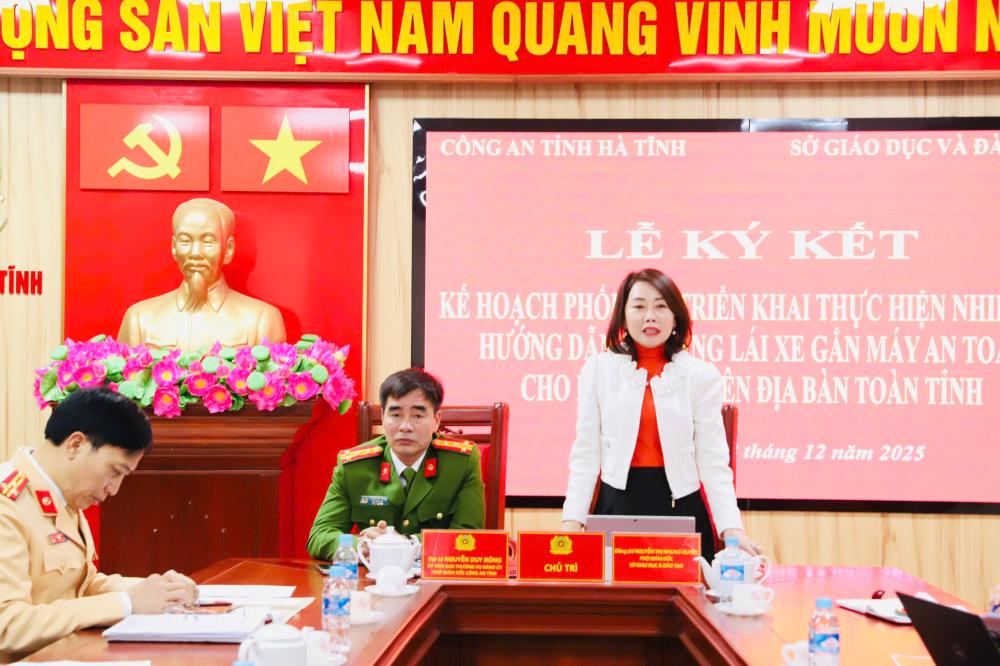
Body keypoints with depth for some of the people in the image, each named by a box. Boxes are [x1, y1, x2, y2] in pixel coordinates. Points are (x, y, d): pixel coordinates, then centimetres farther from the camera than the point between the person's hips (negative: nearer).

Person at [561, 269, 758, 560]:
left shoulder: (702, 374, 2)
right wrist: (572, 521, -8)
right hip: (617, 506, 0)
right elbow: (586, 454, 2)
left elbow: (713, 459, -3)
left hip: (682, 507, 0)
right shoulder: (598, 368, 4)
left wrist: (732, 528, -15)